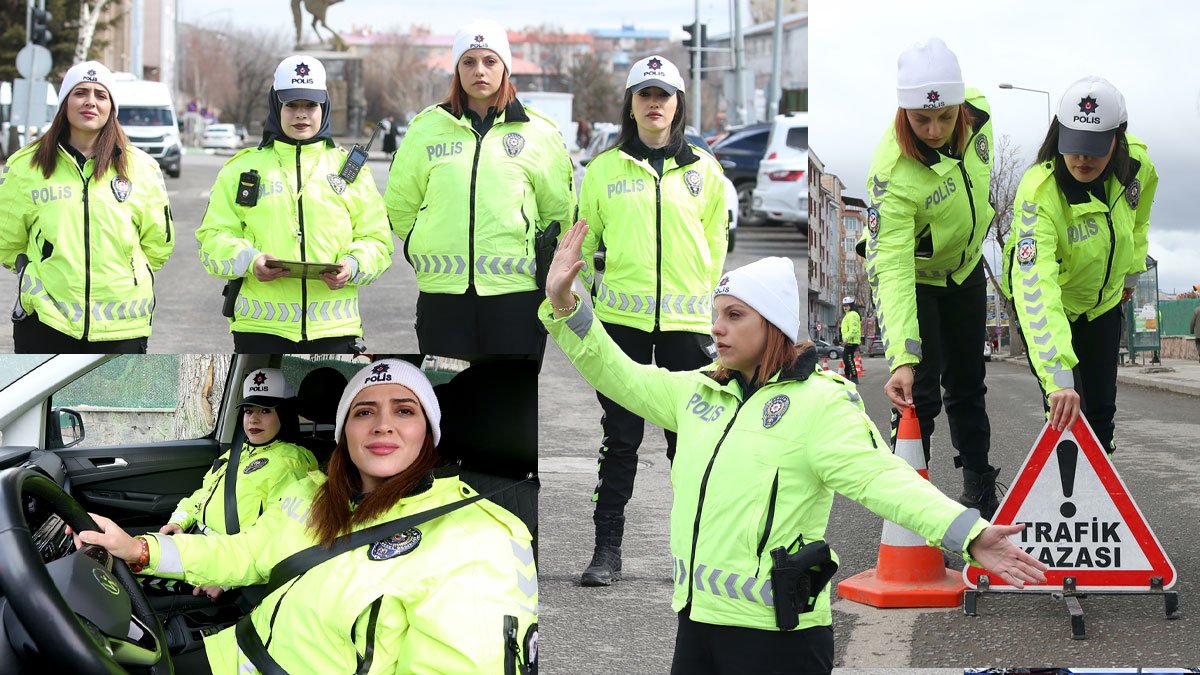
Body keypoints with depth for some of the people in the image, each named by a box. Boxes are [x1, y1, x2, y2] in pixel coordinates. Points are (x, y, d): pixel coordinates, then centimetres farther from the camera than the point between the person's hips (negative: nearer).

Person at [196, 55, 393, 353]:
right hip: (262, 326, -1)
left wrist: (352, 267, -12)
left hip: (332, 327, 1)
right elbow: (213, 239, 4)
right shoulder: (243, 168, 10)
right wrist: (249, 261, -16)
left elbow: (376, 239, 10)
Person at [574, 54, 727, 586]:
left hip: (687, 320, 1)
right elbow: (583, 239, 13)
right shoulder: (605, 168, 5)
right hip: (621, 318, -1)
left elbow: (716, 241, 15)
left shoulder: (703, 170, 7)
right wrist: (589, 290, 10)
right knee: (620, 439, 1)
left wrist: (698, 292, 11)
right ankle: (607, 550, 6)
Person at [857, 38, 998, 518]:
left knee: (967, 382, 18)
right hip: (912, 273, -5)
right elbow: (892, 268, -43)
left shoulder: (977, 112, -25)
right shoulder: (892, 173, -40)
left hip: (965, 267, 5)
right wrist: (902, 359, -51)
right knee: (920, 390, -9)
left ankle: (979, 488, 34)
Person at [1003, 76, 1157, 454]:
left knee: (1102, 409, 9)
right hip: (1052, 304, -5)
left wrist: (1132, 271, 12)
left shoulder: (1136, 165, -22)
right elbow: (1034, 287, -49)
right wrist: (1058, 377, -58)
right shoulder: (1038, 193, -38)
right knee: (1068, 414, -14)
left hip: (1104, 301, 5)